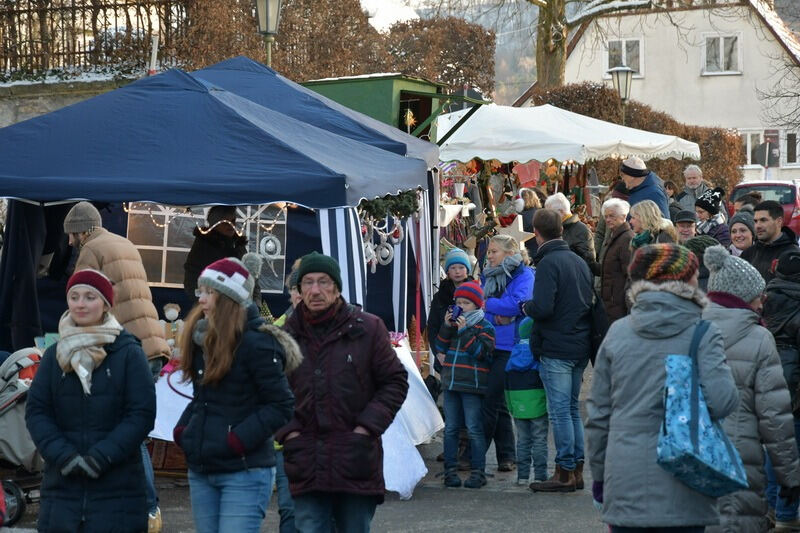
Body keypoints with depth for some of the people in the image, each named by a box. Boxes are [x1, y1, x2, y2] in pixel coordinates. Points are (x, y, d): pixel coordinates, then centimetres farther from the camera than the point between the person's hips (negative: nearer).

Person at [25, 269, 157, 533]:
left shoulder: (129, 353, -2)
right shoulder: (54, 355, 9)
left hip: (117, 486, -3)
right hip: (62, 484, 3)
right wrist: (62, 455, -11)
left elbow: (142, 414, -6)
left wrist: (101, 456, -15)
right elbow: (36, 411, 5)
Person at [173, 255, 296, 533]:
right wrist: (182, 430, 6)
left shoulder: (256, 342, -13)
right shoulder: (204, 340, 10)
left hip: (244, 473, -8)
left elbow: (280, 405, -14)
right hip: (201, 471, 8)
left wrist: (238, 440, -19)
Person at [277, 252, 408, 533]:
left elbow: (395, 382, 3)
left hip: (356, 458, -1)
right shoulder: (288, 335, 6)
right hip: (307, 465, 1)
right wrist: (288, 433, -2)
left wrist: (366, 429, -6)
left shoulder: (368, 328, 1)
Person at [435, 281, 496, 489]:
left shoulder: (485, 326, -3)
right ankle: (450, 469, 12)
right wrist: (446, 326, -4)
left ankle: (478, 472, 1)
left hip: (472, 386, -5)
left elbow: (480, 351, -15)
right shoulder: (454, 322, 13)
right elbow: (440, 346, 9)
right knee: (450, 428, 7)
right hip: (451, 384, 5)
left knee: (474, 429, -4)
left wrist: (464, 331, -19)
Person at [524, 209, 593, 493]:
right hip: (581, 346, 8)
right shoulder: (580, 261, 12)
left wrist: (526, 306, -2)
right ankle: (577, 469, 17)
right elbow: (591, 302, 17)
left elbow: (543, 307, -22)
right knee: (573, 408, 15)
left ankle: (565, 472, -1)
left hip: (556, 349, -8)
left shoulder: (548, 263, -13)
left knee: (560, 410, -3)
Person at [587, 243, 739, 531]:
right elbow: (722, 401, -18)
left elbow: (598, 411, 8)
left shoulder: (617, 332, 4)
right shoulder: (704, 335, -7)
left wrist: (598, 473, 18)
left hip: (624, 482, 3)